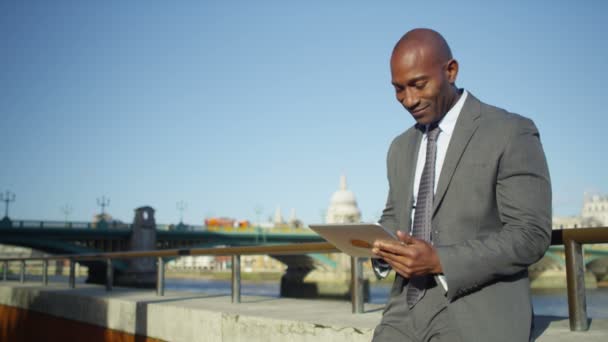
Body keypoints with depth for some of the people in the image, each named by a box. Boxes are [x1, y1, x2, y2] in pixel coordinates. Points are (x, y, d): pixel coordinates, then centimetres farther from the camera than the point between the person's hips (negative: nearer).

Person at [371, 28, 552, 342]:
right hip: (406, 311, 6)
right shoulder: (400, 148, 15)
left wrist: (441, 261, -21)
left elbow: (531, 233, -11)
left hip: (476, 316, -5)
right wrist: (380, 244, 1)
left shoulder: (510, 134, -6)